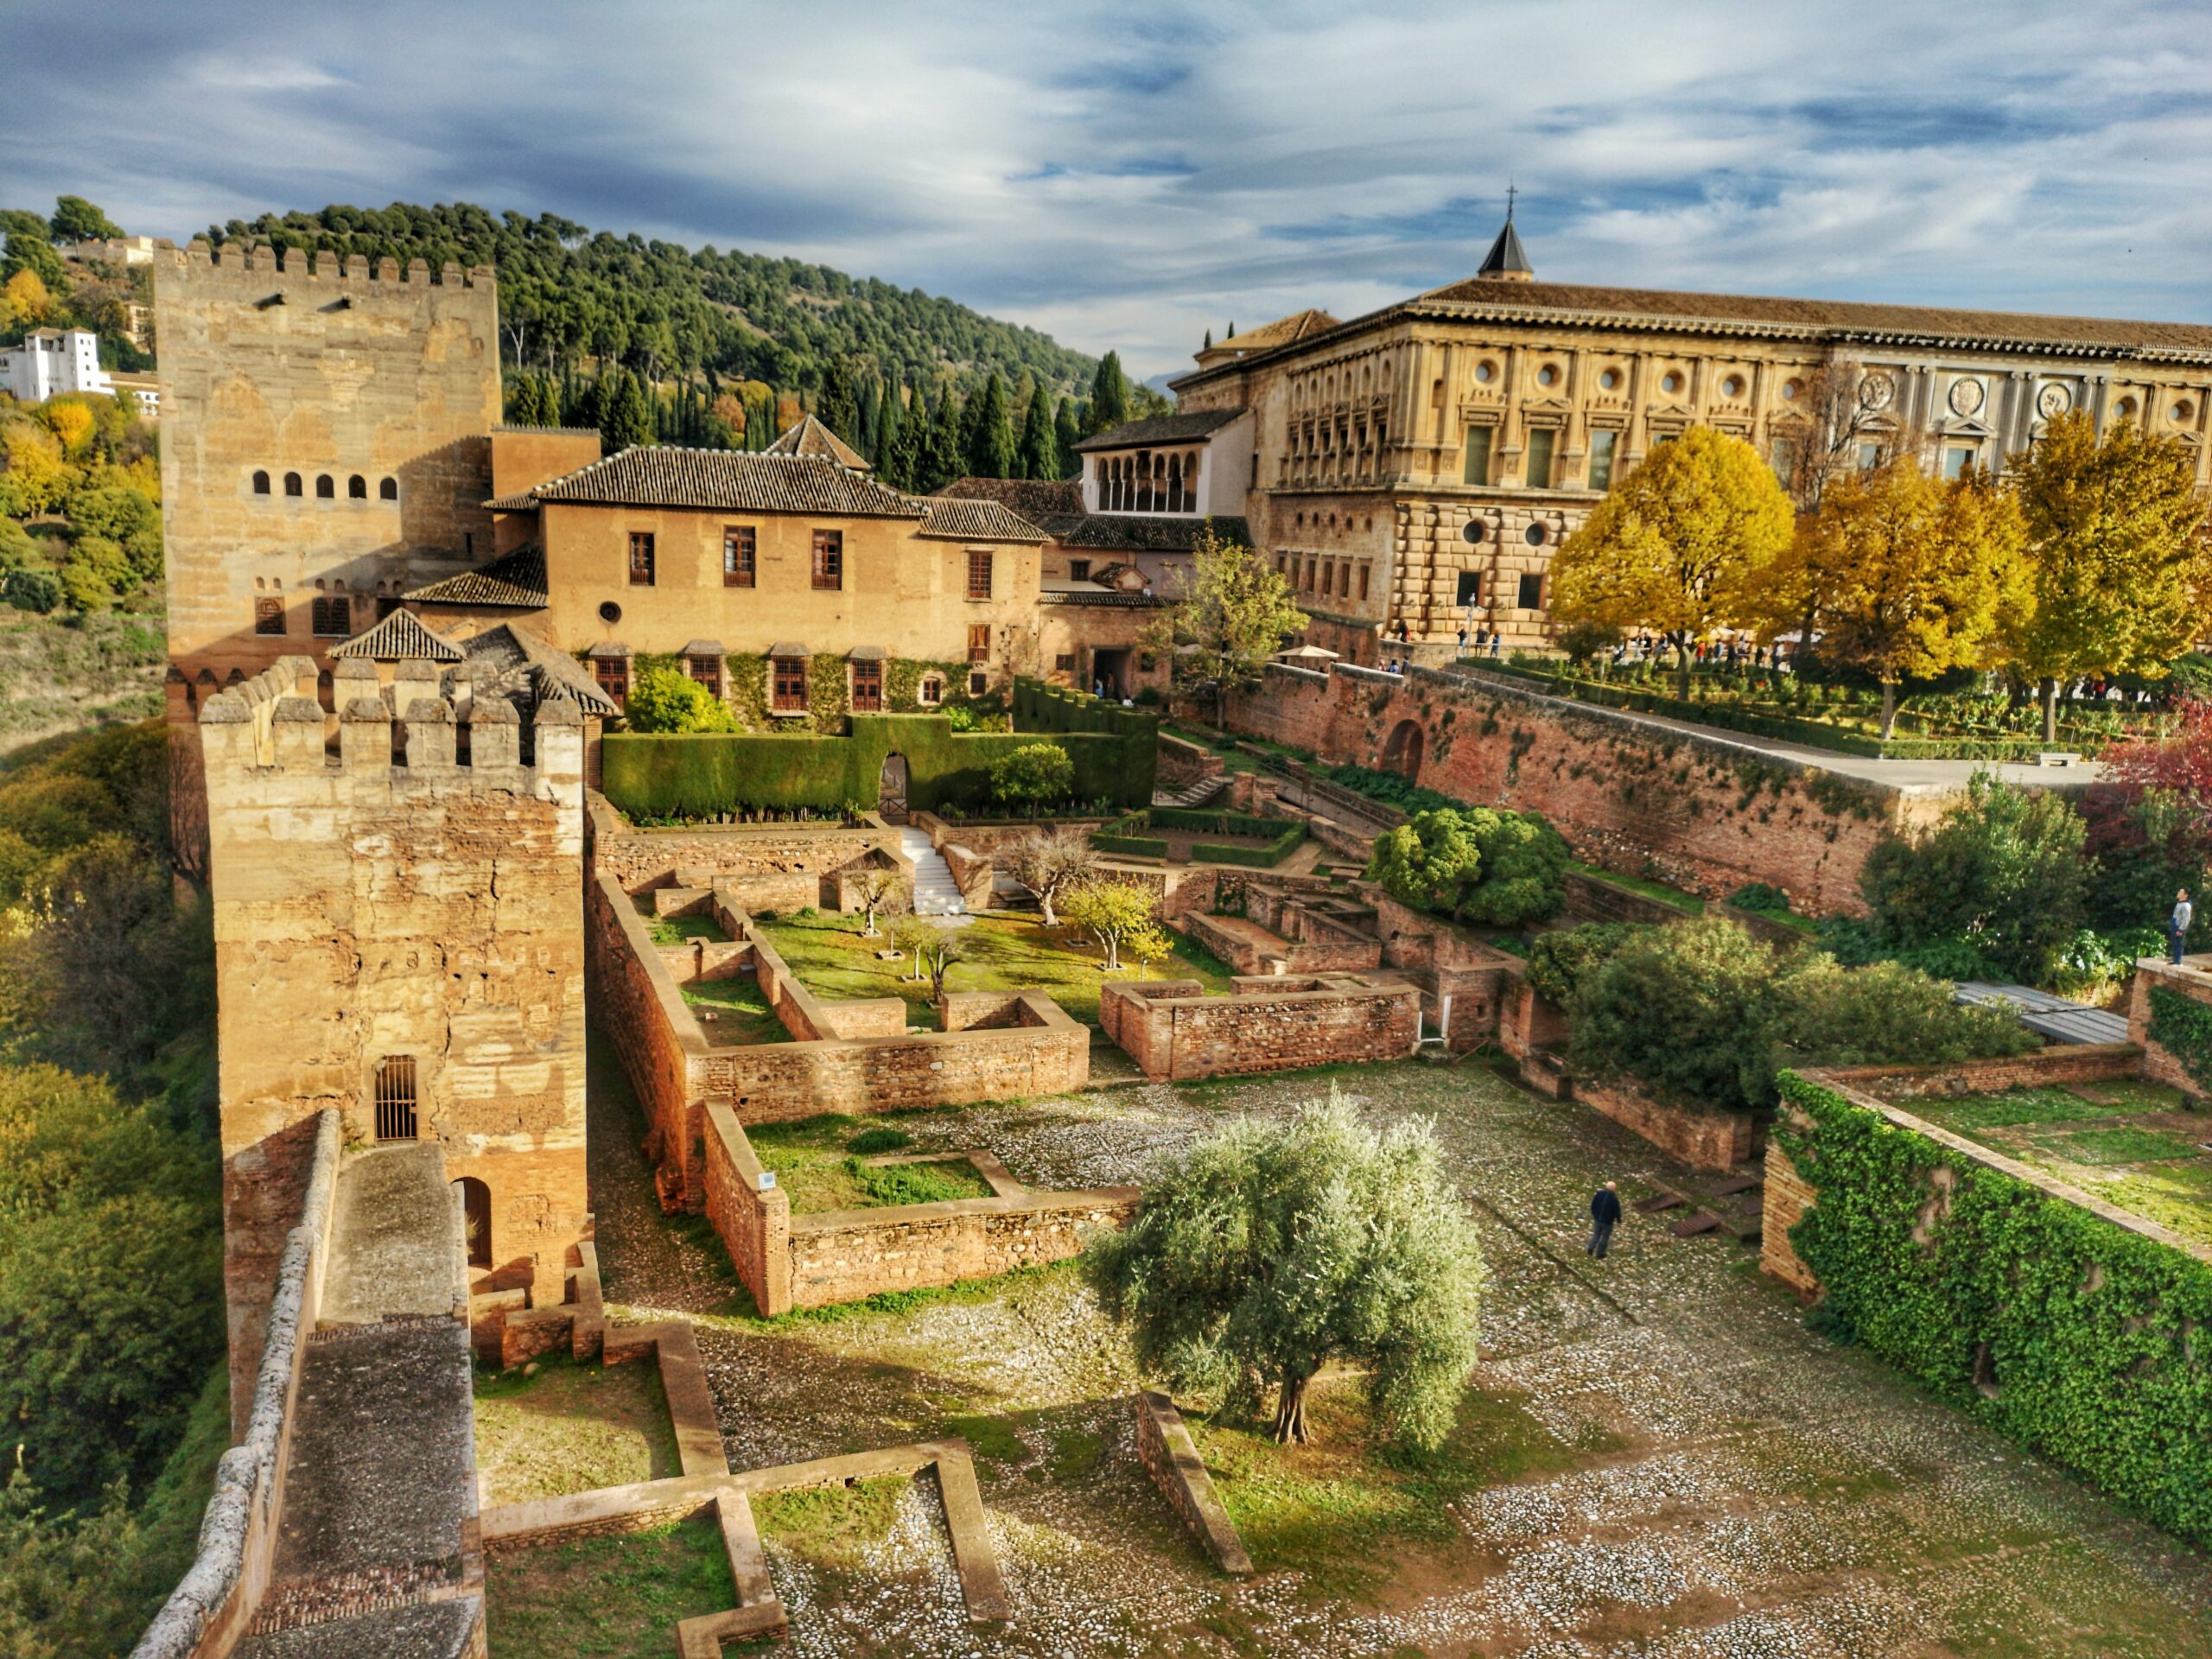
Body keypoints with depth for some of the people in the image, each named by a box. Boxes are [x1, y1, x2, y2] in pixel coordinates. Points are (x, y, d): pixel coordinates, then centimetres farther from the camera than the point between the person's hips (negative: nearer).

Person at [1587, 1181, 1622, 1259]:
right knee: (1605, 1237, 12)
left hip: (1597, 1219, 4)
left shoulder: (1598, 1193, -7)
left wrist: (1594, 1214, 19)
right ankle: (1600, 1254, 21)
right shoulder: (1614, 1199, -23)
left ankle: (1591, 1247, 4)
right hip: (1608, 1221, -4)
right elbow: (1617, 1211, -14)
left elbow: (1592, 1205, 4)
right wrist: (1619, 1221, 2)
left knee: (1596, 1234, 21)